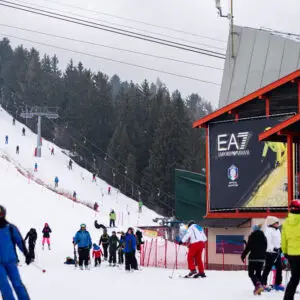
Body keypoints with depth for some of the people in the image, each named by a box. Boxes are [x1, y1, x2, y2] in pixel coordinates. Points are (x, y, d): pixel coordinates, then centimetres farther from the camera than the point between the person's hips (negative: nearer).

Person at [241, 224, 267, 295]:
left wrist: (243, 256, -4)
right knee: (258, 273, 13)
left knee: (251, 273, -1)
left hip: (253, 258, -5)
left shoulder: (252, 236, -8)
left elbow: (248, 247, -11)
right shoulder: (263, 237, 8)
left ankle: (258, 285, -22)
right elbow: (265, 247, 13)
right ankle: (258, 289, 9)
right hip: (262, 258, 6)